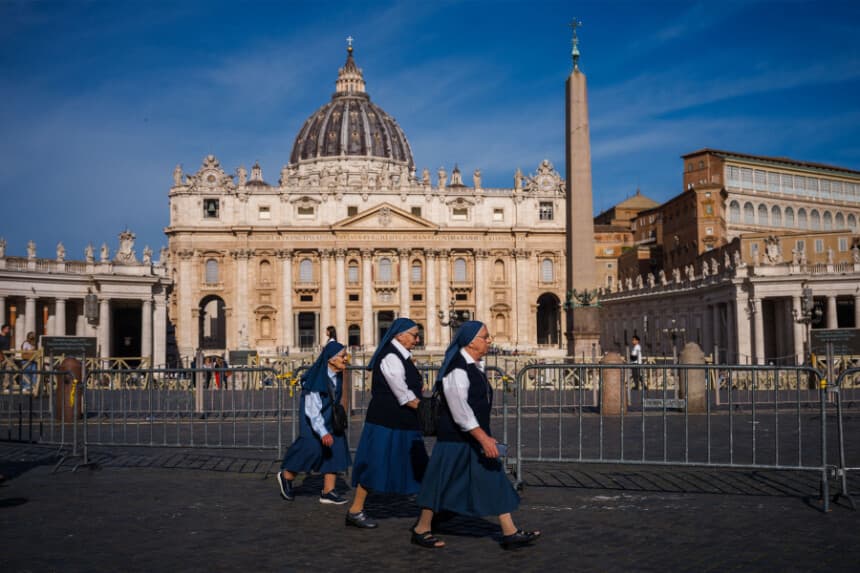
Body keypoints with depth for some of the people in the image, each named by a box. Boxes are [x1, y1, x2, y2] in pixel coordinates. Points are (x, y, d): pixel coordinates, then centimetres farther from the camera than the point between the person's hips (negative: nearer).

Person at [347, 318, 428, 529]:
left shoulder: (401, 356, 13)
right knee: (376, 464, -1)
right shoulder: (390, 358, -18)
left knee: (417, 465, 13)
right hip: (386, 422, -10)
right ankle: (355, 511, 10)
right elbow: (404, 397, -19)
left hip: (403, 422, 10)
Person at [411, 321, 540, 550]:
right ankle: (421, 529, 19)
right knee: (442, 483, 3)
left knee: (494, 479, 7)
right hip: (456, 438, -9)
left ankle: (510, 532, 10)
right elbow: (460, 410, -26)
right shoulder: (457, 370, -20)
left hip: (477, 435, 9)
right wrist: (484, 438, -28)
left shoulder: (475, 366, 10)